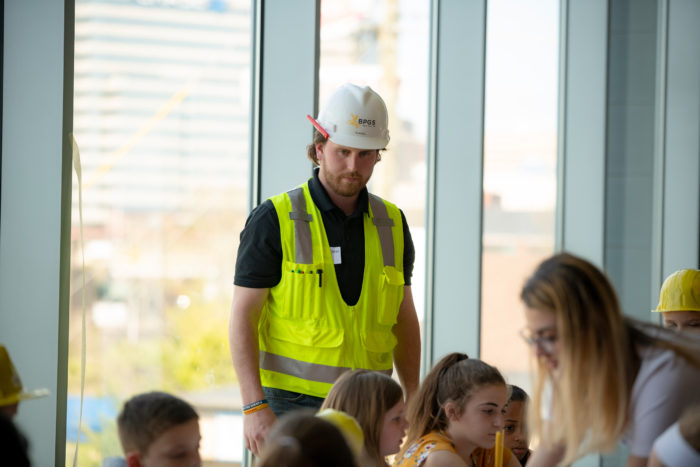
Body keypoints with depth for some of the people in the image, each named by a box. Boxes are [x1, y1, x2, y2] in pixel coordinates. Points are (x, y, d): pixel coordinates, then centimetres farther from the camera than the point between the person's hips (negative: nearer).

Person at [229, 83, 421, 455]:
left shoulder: (392, 224, 11)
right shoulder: (274, 221, -3)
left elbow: (404, 318, 18)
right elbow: (242, 317, -5)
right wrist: (254, 406, -14)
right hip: (291, 405, -4)